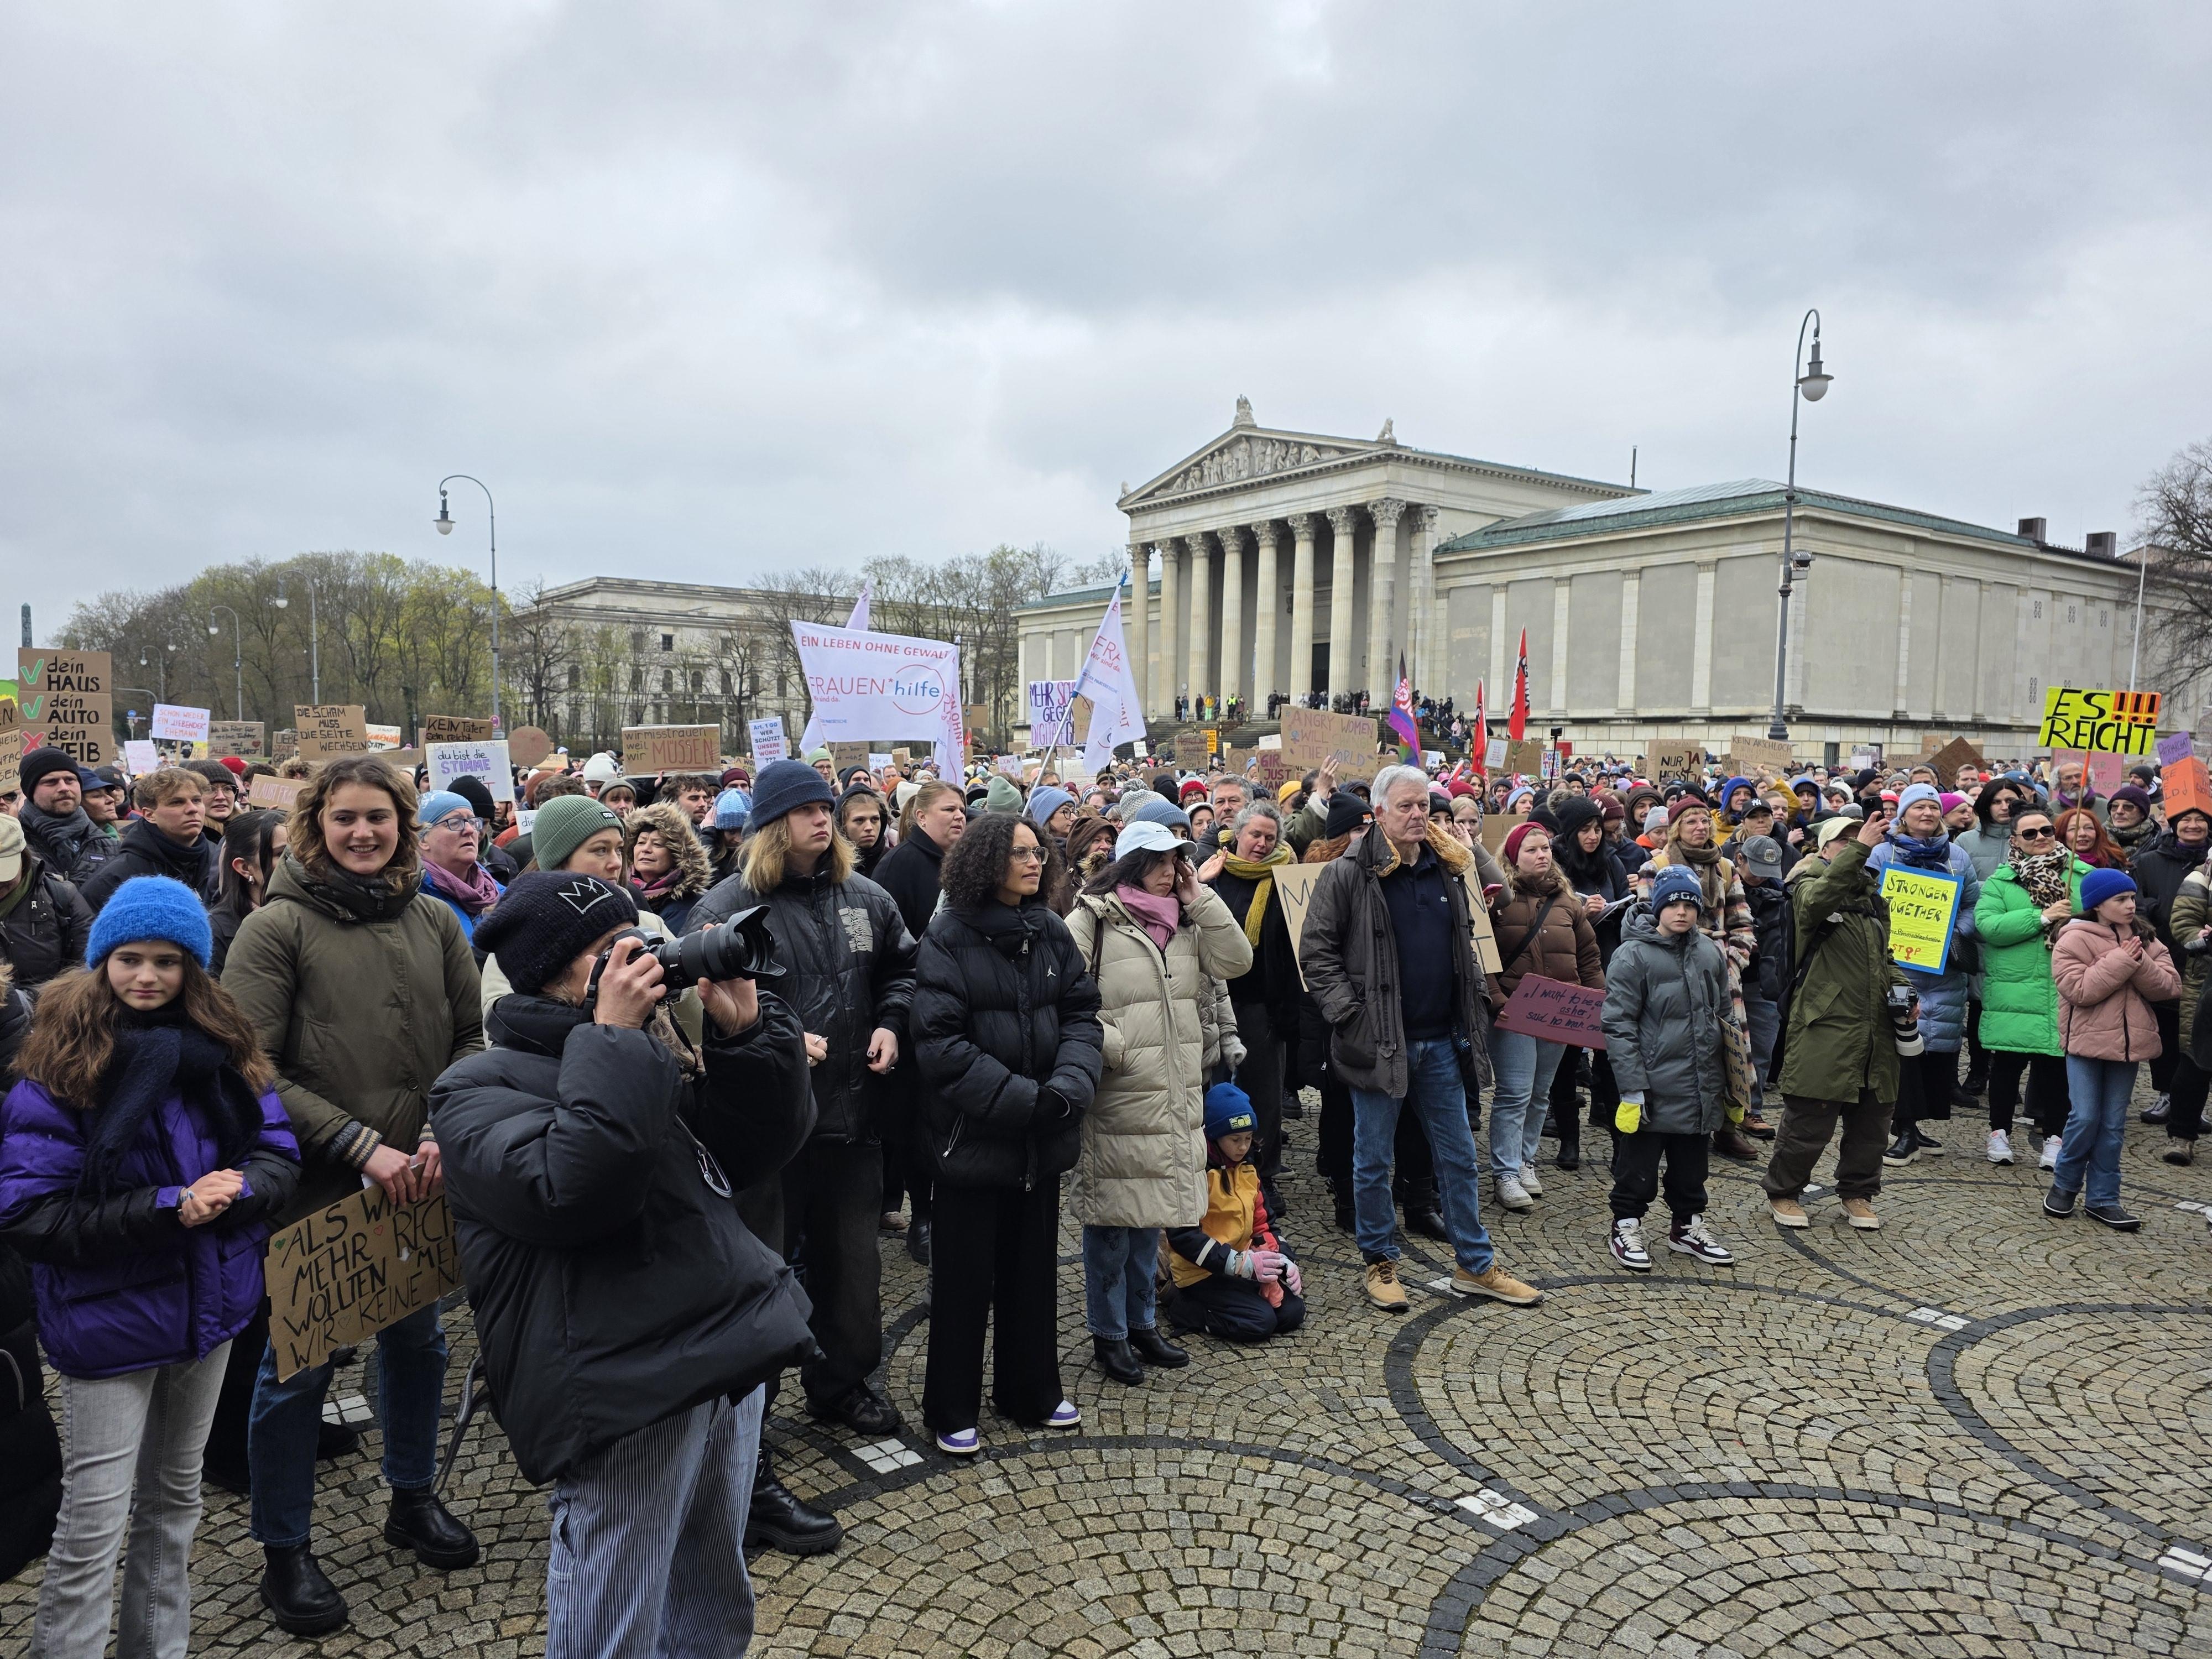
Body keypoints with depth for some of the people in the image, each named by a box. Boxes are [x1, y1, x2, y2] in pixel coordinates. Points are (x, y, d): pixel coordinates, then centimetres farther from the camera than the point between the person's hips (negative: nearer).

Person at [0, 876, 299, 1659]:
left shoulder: (222, 1049, -3)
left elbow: (278, 1154, 0)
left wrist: (234, 1191, -21)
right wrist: (168, 1207, -25)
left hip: (207, 1302, 5)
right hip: (108, 1318, -5)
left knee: (175, 1499, 21)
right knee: (94, 1523, 4)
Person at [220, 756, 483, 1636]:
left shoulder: (435, 922, 0)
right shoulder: (276, 929, -12)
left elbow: (473, 1037, 4)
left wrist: (444, 1132, -11)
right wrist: (363, 1146, -19)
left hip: (420, 1185, 5)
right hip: (313, 1190, -4)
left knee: (417, 1340, 20)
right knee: (296, 1368, 9)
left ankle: (413, 1498, 43)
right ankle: (285, 1552, 30)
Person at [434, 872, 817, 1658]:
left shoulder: (657, 1051, 14)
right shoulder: (481, 1087, -7)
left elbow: (766, 1144, 10)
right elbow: (571, 1190, -25)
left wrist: (746, 1029, -4)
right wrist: (613, 1040, -18)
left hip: (732, 1360, 7)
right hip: (627, 1389, -7)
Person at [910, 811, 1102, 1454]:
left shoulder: (1052, 931, 3)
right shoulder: (949, 937, -12)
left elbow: (1081, 1015, 2)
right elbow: (940, 1043, -18)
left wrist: (1067, 1087, -16)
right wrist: (1022, 1098, -20)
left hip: (1042, 1135, 5)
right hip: (973, 1133, -5)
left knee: (1034, 1266, 18)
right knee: (966, 1275, 8)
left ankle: (1030, 1390, 36)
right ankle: (952, 1410, 26)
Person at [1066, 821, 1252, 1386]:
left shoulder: (1187, 922, 13)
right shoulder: (1093, 920, -7)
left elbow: (1236, 961, 1)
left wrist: (1199, 899, -2)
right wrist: (1110, 1046, -16)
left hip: (1178, 1092, 6)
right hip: (1118, 1092, -6)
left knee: (1153, 1210, 16)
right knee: (1113, 1212, 4)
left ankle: (1142, 1321, 30)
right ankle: (1108, 1333, 18)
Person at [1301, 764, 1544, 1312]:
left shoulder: (1447, 869, 9)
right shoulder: (1347, 874, -9)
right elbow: (1318, 952, -10)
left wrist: (1473, 998, 11)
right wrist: (1348, 1012, -16)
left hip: (1441, 1040, 6)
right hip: (1378, 1041, -5)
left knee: (1459, 1157, 14)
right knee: (1373, 1161, 7)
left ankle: (1475, 1266, 26)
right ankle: (1380, 1262, 24)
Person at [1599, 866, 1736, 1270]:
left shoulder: (1710, 953, 8)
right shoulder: (1634, 955, -10)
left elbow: (1723, 1015, 19)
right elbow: (1618, 1024, -12)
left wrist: (1726, 1079, 18)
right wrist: (1632, 1085, -16)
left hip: (1700, 1087, 6)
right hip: (1653, 1087, -5)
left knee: (1692, 1161, 17)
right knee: (1639, 1161, 4)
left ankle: (1687, 1226, 33)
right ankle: (1626, 1227, 19)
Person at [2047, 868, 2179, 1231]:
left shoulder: (2146, 938, 7)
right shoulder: (2075, 939, -8)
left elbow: (2170, 987, -2)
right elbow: (2078, 989, -19)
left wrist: (2140, 964, -17)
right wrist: (2120, 961, -19)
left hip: (2128, 1042, 5)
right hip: (2086, 1041, -5)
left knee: (2113, 1124, 9)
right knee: (2085, 1118, -6)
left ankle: (2103, 1198, 17)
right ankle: (2064, 1186, 15)